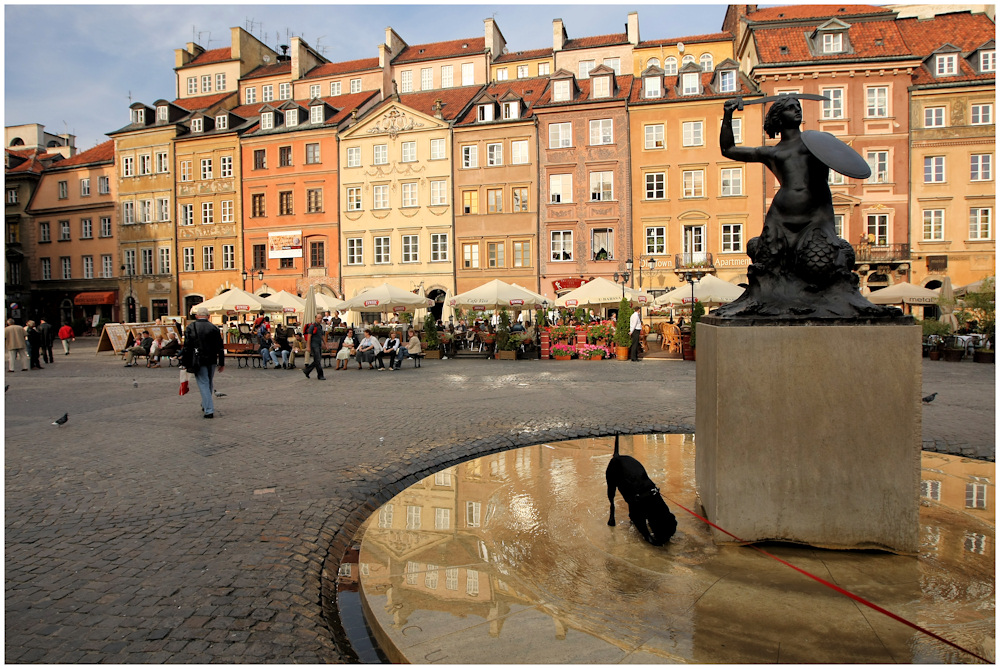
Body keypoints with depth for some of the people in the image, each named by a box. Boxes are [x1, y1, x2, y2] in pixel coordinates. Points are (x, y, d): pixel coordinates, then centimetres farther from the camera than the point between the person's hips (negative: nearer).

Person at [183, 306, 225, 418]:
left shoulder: (190, 328, -3)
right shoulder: (214, 328, 0)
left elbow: (187, 348, -4)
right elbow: (220, 347, 1)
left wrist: (186, 364, 2)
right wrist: (222, 363, 8)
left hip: (198, 361, -2)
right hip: (211, 360, 2)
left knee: (203, 384, -1)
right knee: (210, 383, 18)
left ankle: (209, 410, -6)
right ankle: (206, 406, 32)